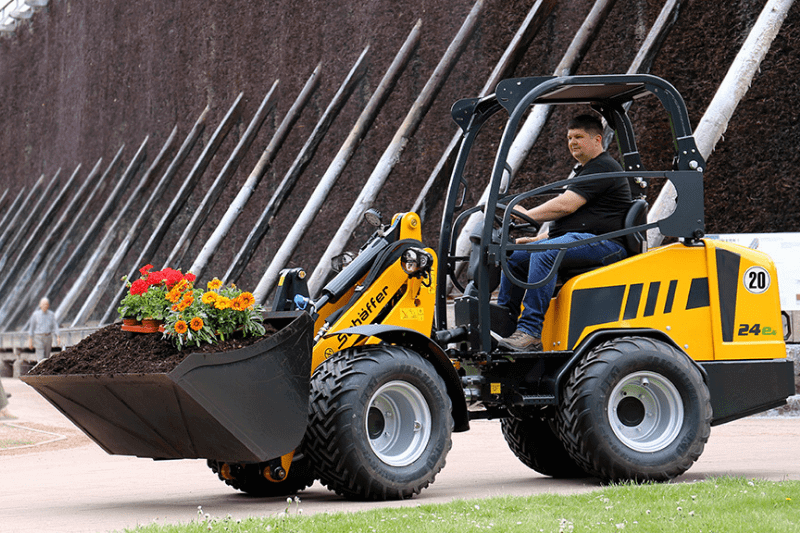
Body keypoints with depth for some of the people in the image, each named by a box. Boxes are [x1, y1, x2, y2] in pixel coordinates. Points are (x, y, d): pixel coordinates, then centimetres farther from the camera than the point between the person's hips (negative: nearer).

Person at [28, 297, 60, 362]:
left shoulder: (51, 314, 4)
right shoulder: (36, 314, -3)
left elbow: (55, 326, 1)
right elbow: (32, 327, 0)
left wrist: (57, 337, -14)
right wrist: (30, 341, -1)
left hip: (48, 337, 3)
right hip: (39, 338, -3)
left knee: (46, 358, 9)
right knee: (41, 359, -11)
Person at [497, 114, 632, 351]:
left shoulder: (602, 168, -8)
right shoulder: (585, 171, 27)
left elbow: (565, 206, -17)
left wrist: (527, 215, -8)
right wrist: (538, 238, 18)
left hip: (602, 243, -11)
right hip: (576, 239, 11)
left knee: (544, 254, -34)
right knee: (515, 255, 1)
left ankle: (530, 333, -38)